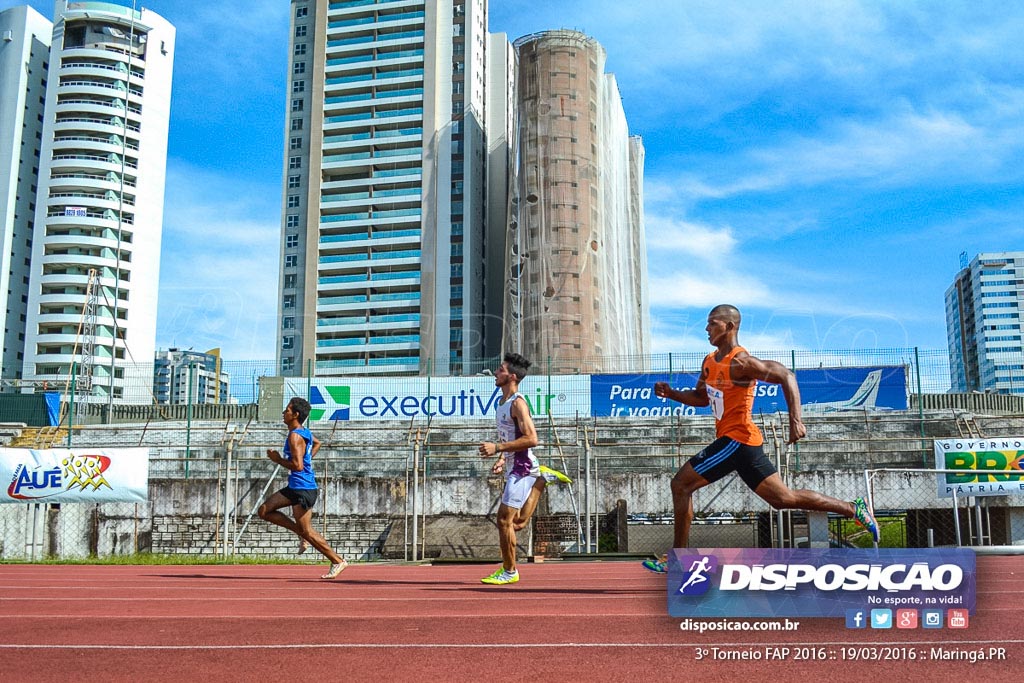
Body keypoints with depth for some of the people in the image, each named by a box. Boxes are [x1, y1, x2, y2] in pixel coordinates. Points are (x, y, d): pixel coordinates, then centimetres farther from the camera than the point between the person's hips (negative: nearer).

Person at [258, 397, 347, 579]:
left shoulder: (295, 436, -19)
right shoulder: (305, 432, 11)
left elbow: (297, 466, -27)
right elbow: (317, 443, 33)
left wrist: (278, 459, -12)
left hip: (303, 489, -10)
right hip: (295, 487, 10)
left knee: (307, 531, -3)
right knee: (264, 511, 9)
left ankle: (338, 561, 5)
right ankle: (301, 533, 13)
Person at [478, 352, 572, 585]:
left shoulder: (518, 403, -17)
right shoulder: (502, 402, 12)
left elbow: (531, 439, -25)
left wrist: (497, 448, -24)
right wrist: (502, 458, 12)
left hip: (523, 466, -10)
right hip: (515, 466, 10)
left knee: (505, 520, -7)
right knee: (517, 524, 15)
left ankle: (509, 572, 5)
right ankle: (543, 477, 23)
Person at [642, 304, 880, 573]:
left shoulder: (740, 362, -15)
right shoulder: (710, 362, 13)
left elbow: (786, 376, -21)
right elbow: (701, 398, 25)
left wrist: (795, 420, -29)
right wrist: (672, 394, 7)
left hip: (737, 439, -9)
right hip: (735, 440, 9)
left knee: (680, 484, -7)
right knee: (783, 498, 14)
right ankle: (854, 509, 20)